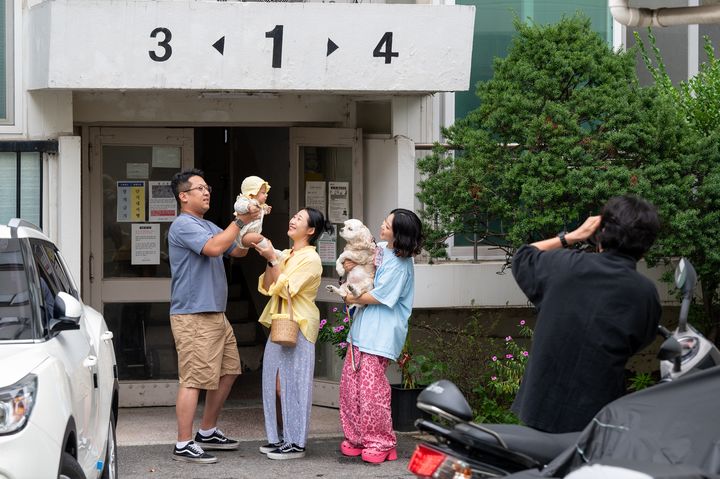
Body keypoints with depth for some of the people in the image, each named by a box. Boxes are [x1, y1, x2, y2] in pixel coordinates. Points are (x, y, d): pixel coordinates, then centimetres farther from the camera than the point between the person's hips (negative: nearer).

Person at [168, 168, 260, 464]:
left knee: (228, 371, 15)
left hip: (215, 315, 10)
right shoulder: (183, 225, -11)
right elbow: (214, 248, -24)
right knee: (193, 380, -11)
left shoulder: (208, 226, 20)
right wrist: (240, 221, -16)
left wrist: (252, 221, 8)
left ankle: (207, 433, 25)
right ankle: (184, 445, -8)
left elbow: (238, 251, 21)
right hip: (192, 316, -10)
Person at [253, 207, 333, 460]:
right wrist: (269, 260, -2)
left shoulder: (310, 259, -9)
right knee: (277, 384, 9)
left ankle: (296, 443, 1)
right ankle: (281, 438, 17)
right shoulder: (287, 255, 15)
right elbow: (268, 287, 9)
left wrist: (273, 259, -18)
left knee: (293, 384, -5)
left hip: (298, 328, -8)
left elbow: (286, 289, -18)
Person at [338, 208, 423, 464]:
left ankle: (380, 443, 6)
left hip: (380, 334, -9)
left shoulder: (399, 264, -16)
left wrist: (353, 299, -2)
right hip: (362, 328, 9)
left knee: (371, 388, -7)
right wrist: (351, 264, 3)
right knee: (350, 383, 9)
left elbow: (379, 296, -17)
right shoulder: (380, 248, 8)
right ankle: (355, 437, 20)